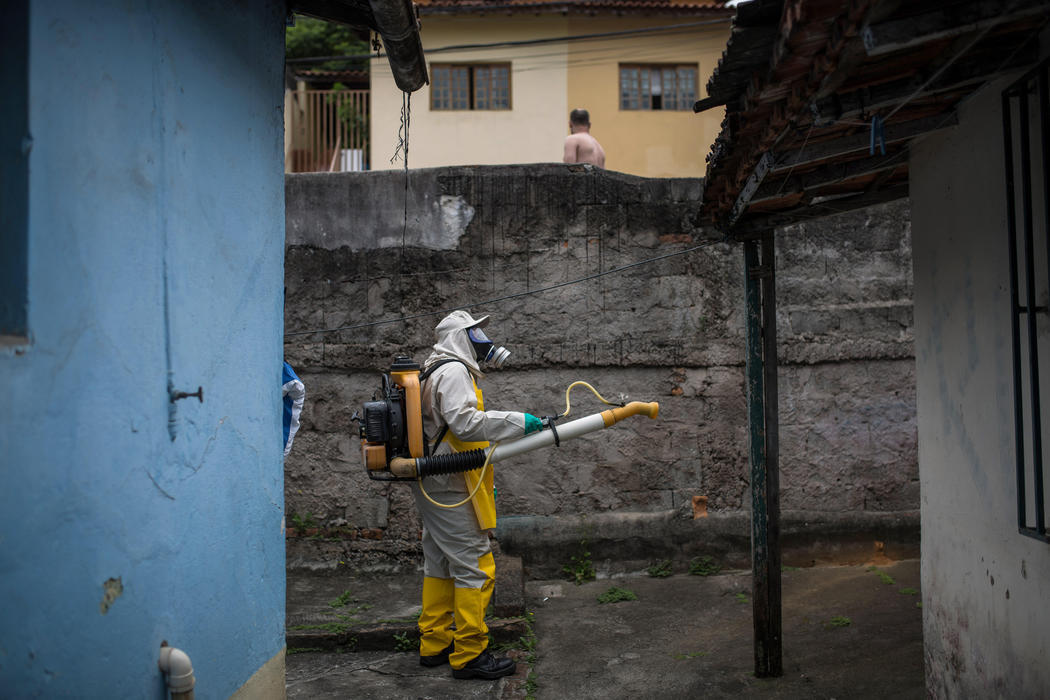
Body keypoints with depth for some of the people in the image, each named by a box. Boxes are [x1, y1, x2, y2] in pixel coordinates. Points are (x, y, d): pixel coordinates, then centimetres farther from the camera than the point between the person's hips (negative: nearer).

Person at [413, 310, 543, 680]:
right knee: (475, 568, -7)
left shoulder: (436, 372, 21)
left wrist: (484, 483, 22)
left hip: (433, 488, 11)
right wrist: (517, 422, -26)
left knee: (440, 565, 16)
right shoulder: (454, 371, -12)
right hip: (450, 490, -11)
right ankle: (469, 655, -1)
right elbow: (465, 422, -27)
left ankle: (435, 644, 25)